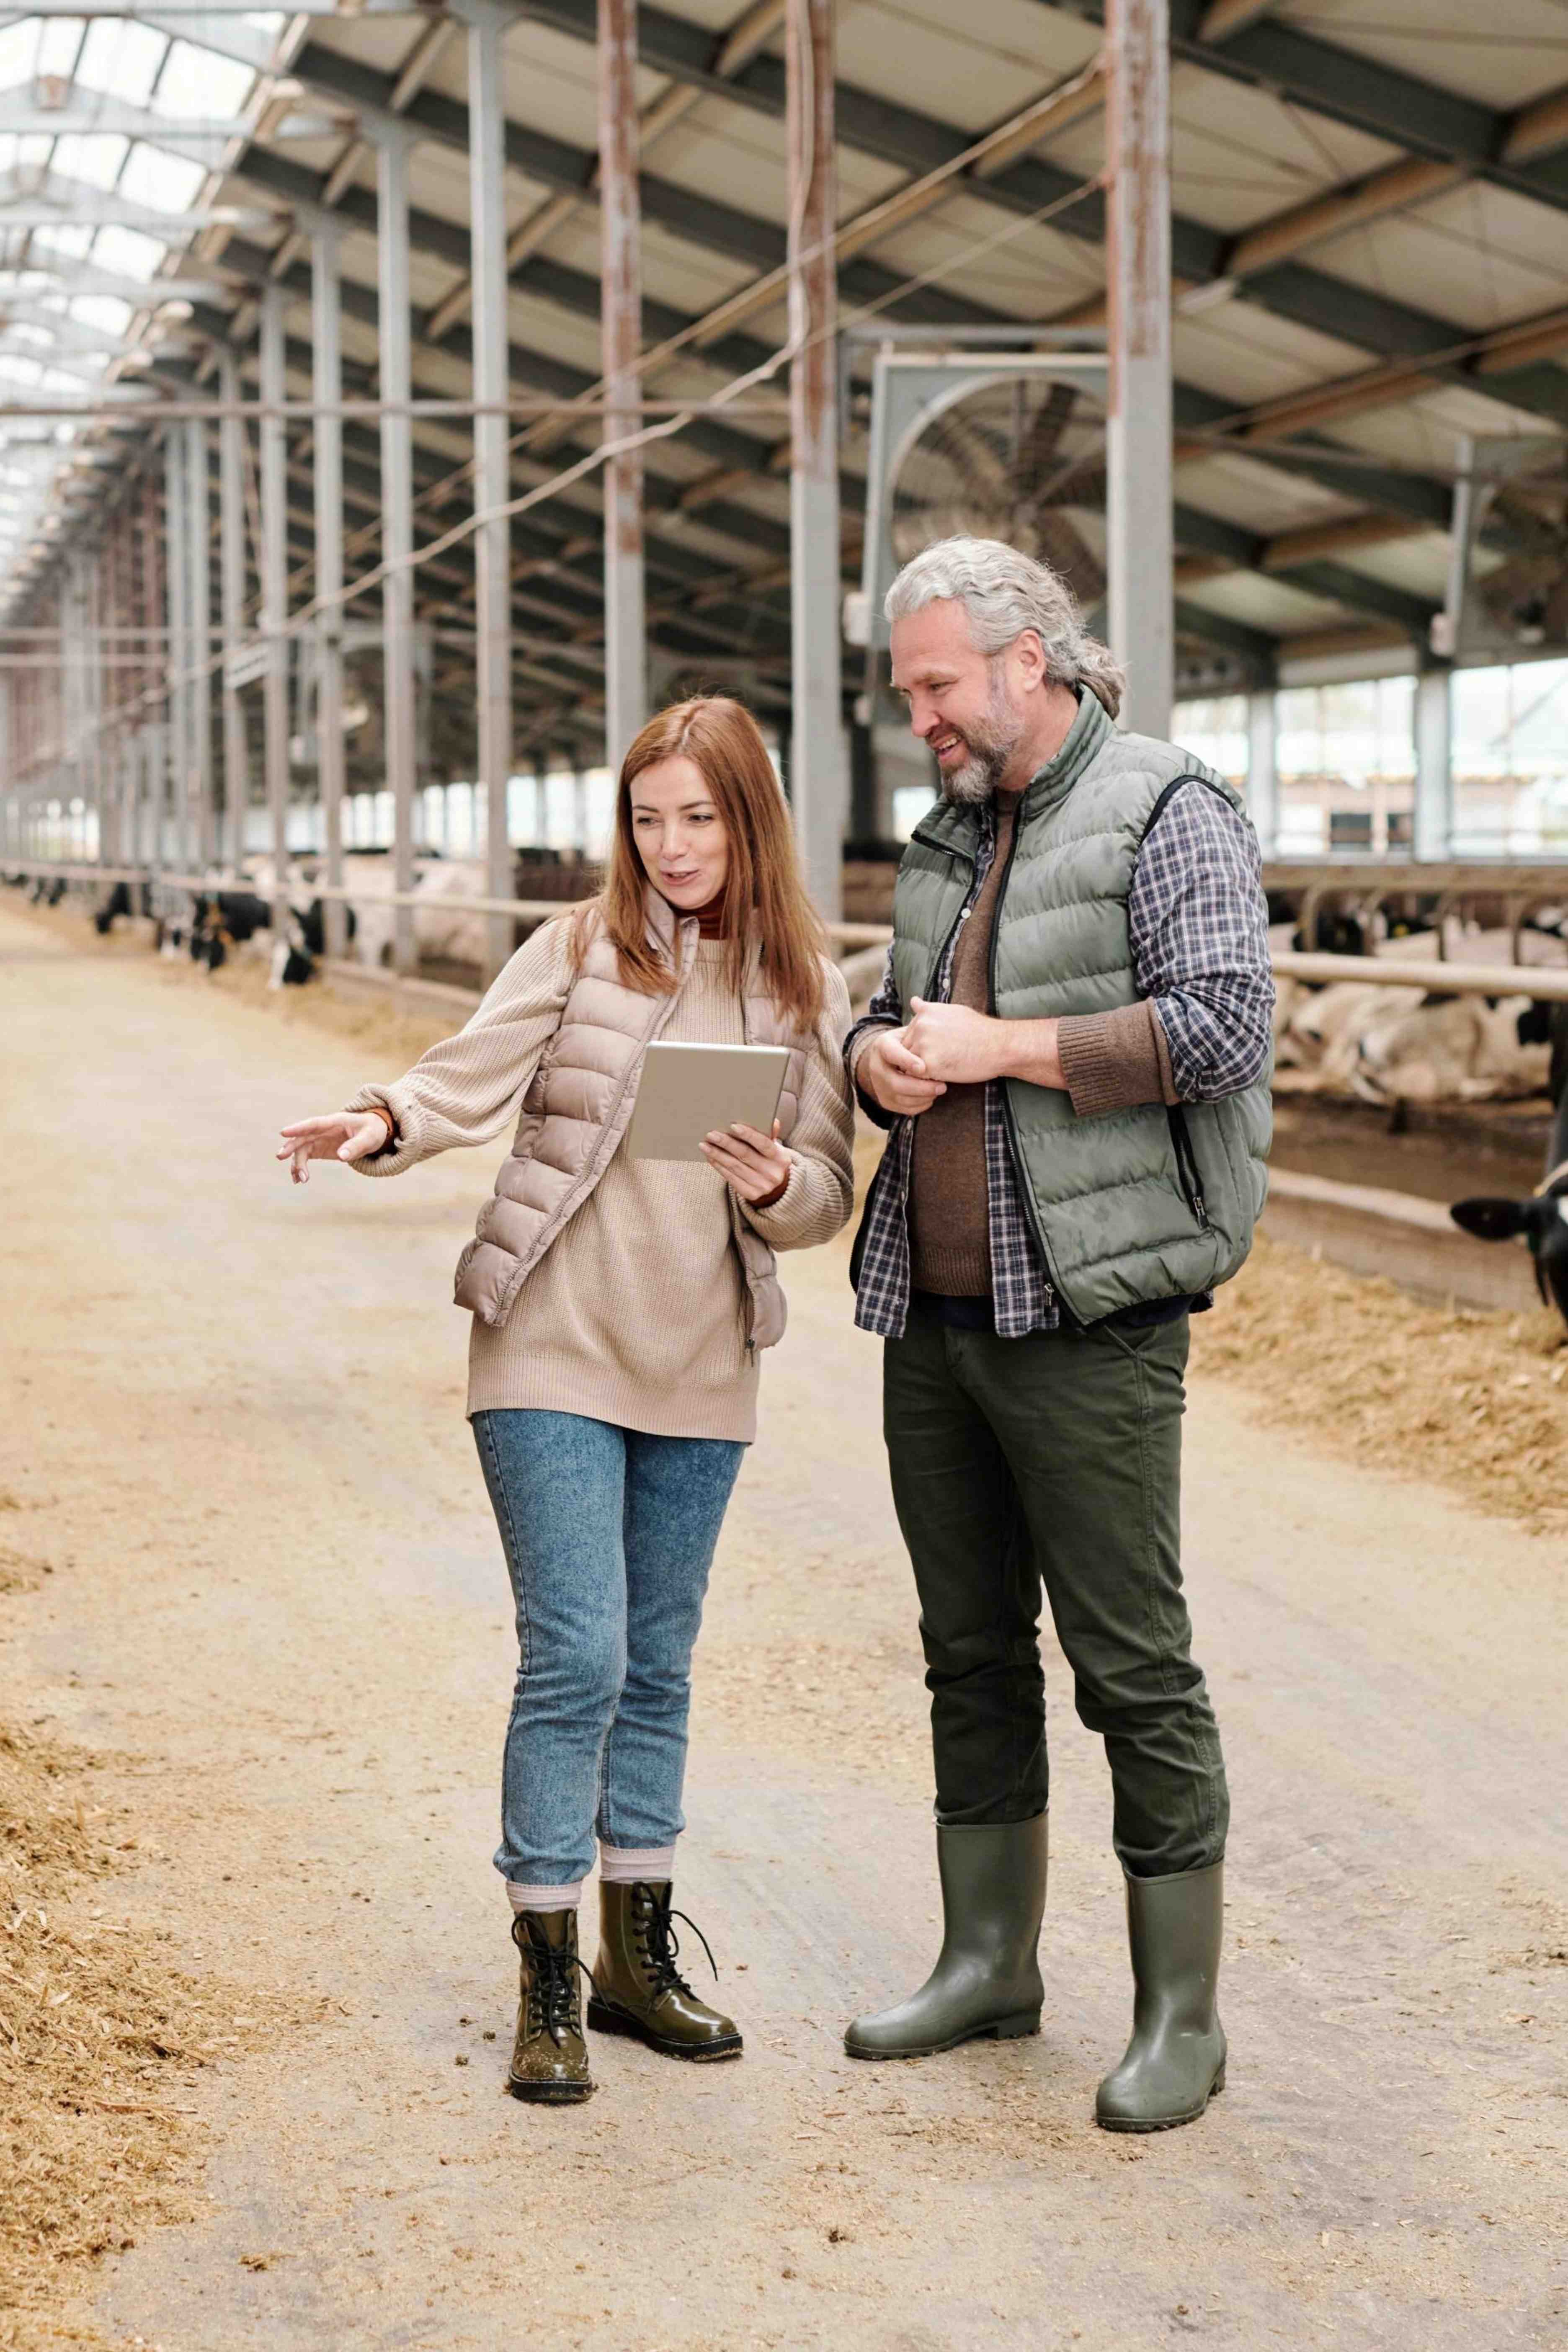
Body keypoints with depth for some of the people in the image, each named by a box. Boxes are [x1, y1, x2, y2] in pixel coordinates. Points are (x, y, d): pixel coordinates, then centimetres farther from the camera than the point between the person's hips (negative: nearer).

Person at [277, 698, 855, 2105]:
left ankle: (639, 1958, 26)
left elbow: (831, 1192, 5)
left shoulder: (808, 991, 6)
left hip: (701, 1371, 4)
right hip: (556, 1354, -3)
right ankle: (547, 1985, 3)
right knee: (574, 1659, -8)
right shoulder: (581, 950, -2)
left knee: (659, 1666, 13)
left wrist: (779, 1184, -17)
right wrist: (381, 1122, -32)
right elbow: (472, 1080, -12)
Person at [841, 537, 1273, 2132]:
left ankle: (1181, 2016, 7)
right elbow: (893, 1016, 27)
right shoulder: (948, 840, 17)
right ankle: (989, 1961, 27)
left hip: (1085, 1323, -8)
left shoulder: (1166, 818, -7)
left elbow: (1218, 1029, -18)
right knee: (972, 1650, 14)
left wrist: (993, 1046, -15)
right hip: (932, 1315, 8)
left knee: (1133, 1667, -2)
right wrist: (880, 1056, 2)